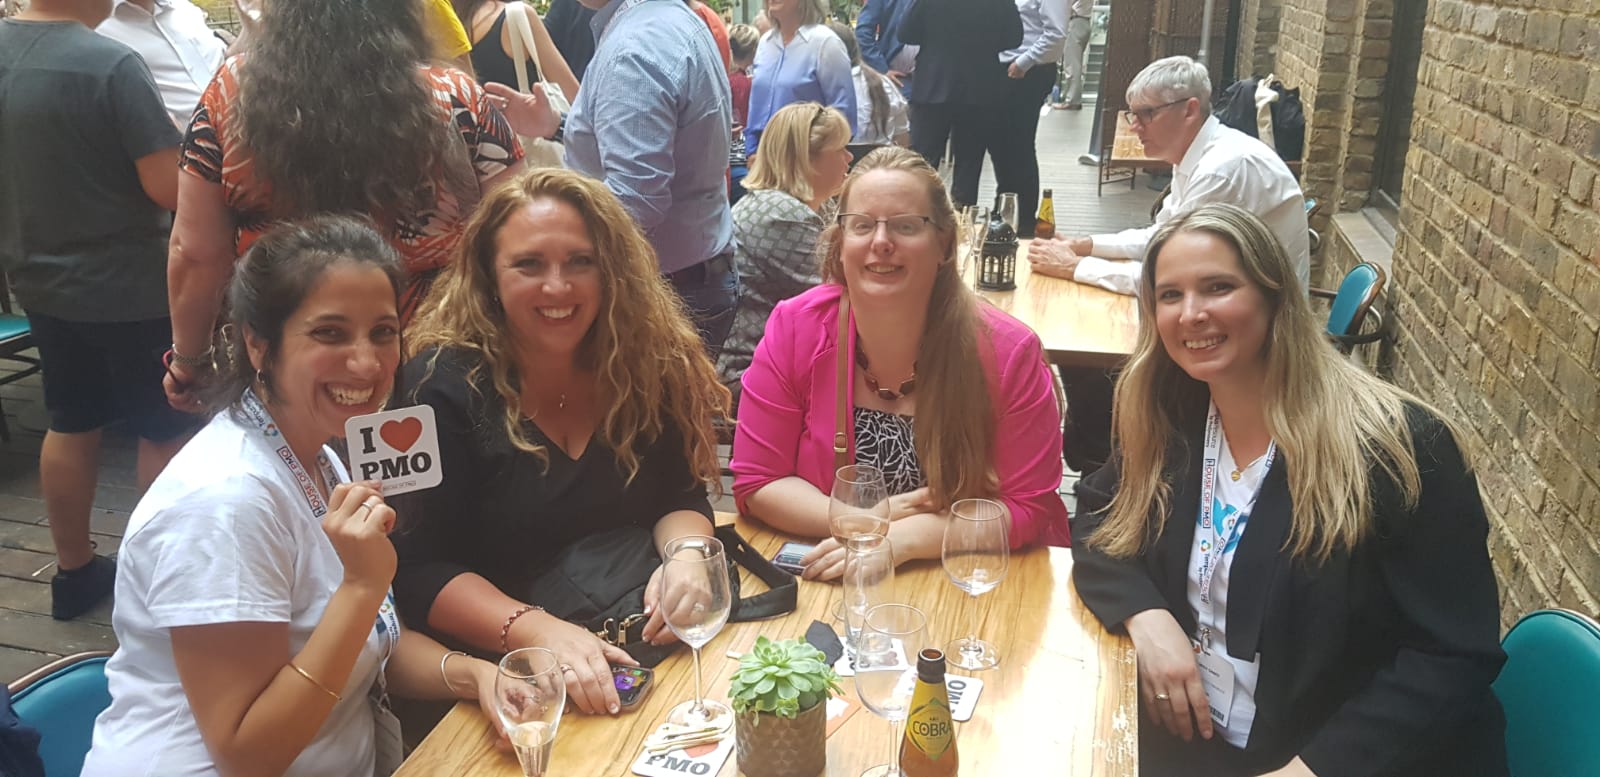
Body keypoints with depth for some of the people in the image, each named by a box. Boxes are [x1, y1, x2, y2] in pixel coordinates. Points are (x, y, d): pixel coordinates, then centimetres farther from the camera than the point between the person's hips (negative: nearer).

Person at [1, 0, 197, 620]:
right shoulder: (111, 64, -22)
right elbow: (170, 188, -22)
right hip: (129, 286, -7)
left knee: (71, 426, 18)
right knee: (165, 431, 7)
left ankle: (74, 571, 30)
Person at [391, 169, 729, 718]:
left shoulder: (645, 364, 2)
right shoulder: (442, 386, -9)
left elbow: (681, 498, 7)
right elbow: (418, 571, -12)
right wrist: (536, 630, -27)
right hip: (512, 677, -4)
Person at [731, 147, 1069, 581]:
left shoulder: (1007, 352, -11)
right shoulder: (793, 331, -7)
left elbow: (1028, 508, -9)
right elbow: (756, 482, -4)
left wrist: (904, 538, -20)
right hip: (823, 580, 1)